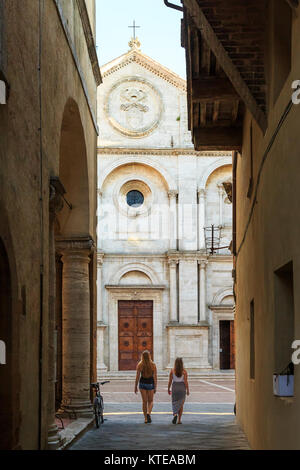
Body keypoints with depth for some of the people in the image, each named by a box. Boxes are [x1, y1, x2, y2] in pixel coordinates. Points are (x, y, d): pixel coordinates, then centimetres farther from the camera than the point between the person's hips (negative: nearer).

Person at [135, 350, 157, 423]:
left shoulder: (139, 365, -7)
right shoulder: (153, 365, -6)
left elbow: (137, 377, -6)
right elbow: (155, 377, -6)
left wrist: (135, 387, 2)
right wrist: (155, 387, 0)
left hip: (142, 383, 0)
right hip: (150, 383, 0)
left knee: (144, 401, 10)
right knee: (150, 401, 14)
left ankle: (146, 418, 11)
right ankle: (148, 413, -13)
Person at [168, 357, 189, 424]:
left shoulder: (172, 371, -4)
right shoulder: (184, 371, -6)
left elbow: (170, 381, -2)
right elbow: (186, 381, -9)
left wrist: (168, 389, 9)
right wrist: (188, 390, -3)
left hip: (174, 387, 0)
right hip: (182, 388, 0)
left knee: (174, 403, 10)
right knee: (181, 404, 9)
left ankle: (175, 414, -18)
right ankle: (179, 420, 9)